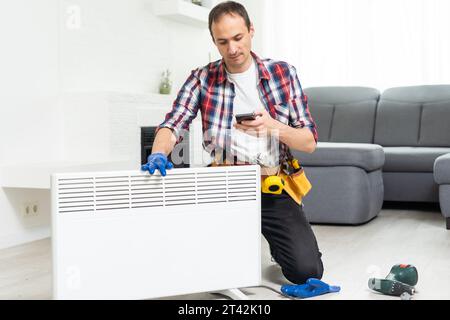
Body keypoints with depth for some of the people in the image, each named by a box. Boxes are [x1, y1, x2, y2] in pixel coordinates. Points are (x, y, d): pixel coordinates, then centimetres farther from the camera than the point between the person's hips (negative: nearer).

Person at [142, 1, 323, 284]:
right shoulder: (203, 79, 1)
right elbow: (173, 125, -10)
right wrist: (159, 154, -32)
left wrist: (272, 126, -21)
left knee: (306, 271, -14)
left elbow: (309, 142, -1)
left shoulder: (283, 73, 0)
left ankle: (274, 241, 21)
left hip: (274, 189, 0)